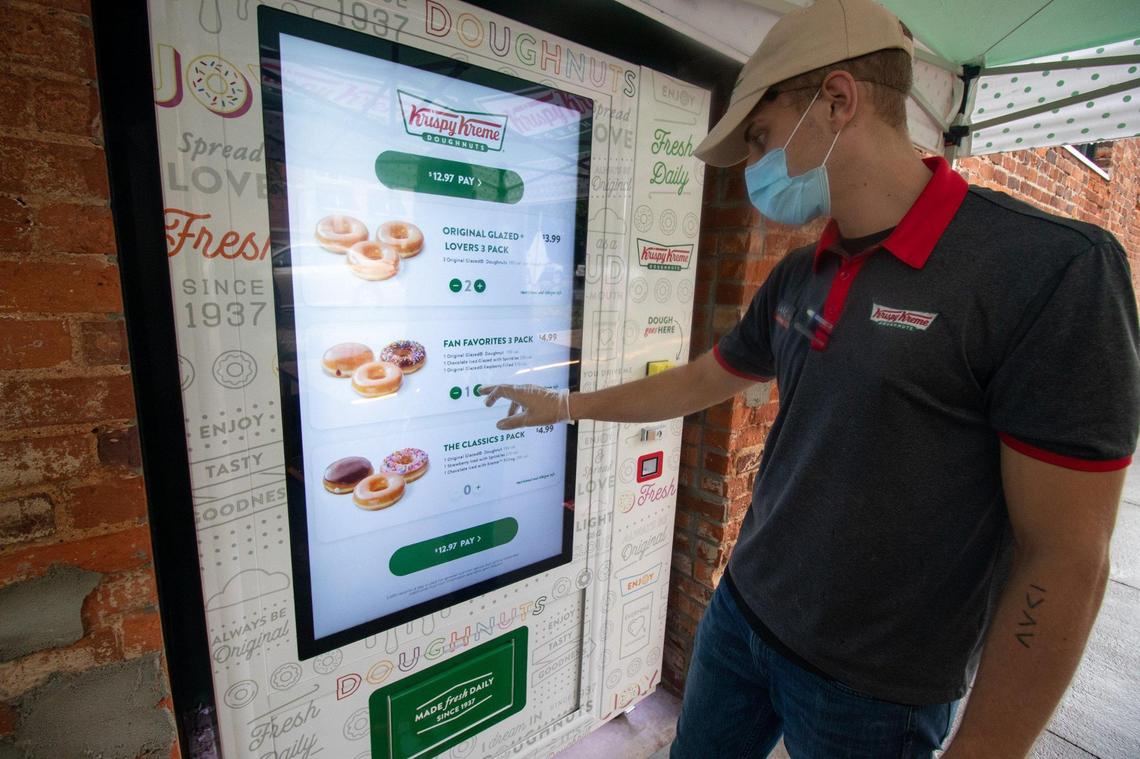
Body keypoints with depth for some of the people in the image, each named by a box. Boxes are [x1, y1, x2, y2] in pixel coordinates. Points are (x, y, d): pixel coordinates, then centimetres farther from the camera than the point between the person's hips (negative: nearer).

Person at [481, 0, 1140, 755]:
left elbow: (1064, 560, -18)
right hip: (740, 613, 6)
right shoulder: (797, 279, 0)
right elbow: (699, 382, 11)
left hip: (872, 688, -5)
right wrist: (566, 405, 16)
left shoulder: (1054, 270, -20)